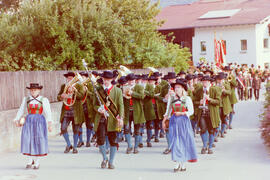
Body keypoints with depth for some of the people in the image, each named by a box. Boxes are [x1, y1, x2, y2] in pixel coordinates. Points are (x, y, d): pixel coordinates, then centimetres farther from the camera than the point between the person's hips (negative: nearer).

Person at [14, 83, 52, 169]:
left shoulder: (44, 100, -3)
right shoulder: (26, 99, 7)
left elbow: (48, 112, -9)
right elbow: (21, 110, 14)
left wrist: (49, 123, -18)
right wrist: (17, 120, 7)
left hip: (40, 121, -2)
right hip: (29, 121, 3)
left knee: (39, 140, -2)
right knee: (28, 139, -4)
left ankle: (37, 162, 9)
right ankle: (30, 159, 13)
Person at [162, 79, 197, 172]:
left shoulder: (187, 98, 0)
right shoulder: (171, 98, 8)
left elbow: (191, 111, -1)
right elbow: (168, 111, 14)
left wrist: (181, 113, -14)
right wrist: (164, 121, 11)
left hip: (184, 121, -2)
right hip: (174, 121, 2)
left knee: (184, 141, 2)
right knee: (175, 141, -3)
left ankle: (183, 163, 13)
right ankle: (177, 163, 0)